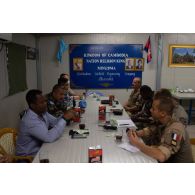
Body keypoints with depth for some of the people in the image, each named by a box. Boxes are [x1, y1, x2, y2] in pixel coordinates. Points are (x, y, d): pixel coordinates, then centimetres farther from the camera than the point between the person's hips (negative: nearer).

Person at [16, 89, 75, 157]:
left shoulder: (42, 112, -3)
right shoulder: (29, 120, -30)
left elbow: (55, 122, 7)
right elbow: (49, 137, -35)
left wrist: (66, 117, -13)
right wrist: (64, 118, -30)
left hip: (40, 148, 8)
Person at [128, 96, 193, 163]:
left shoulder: (174, 130, -31)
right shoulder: (161, 123, -6)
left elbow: (161, 156, -42)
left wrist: (137, 143, -34)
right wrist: (134, 134, -11)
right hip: (167, 161, 6)